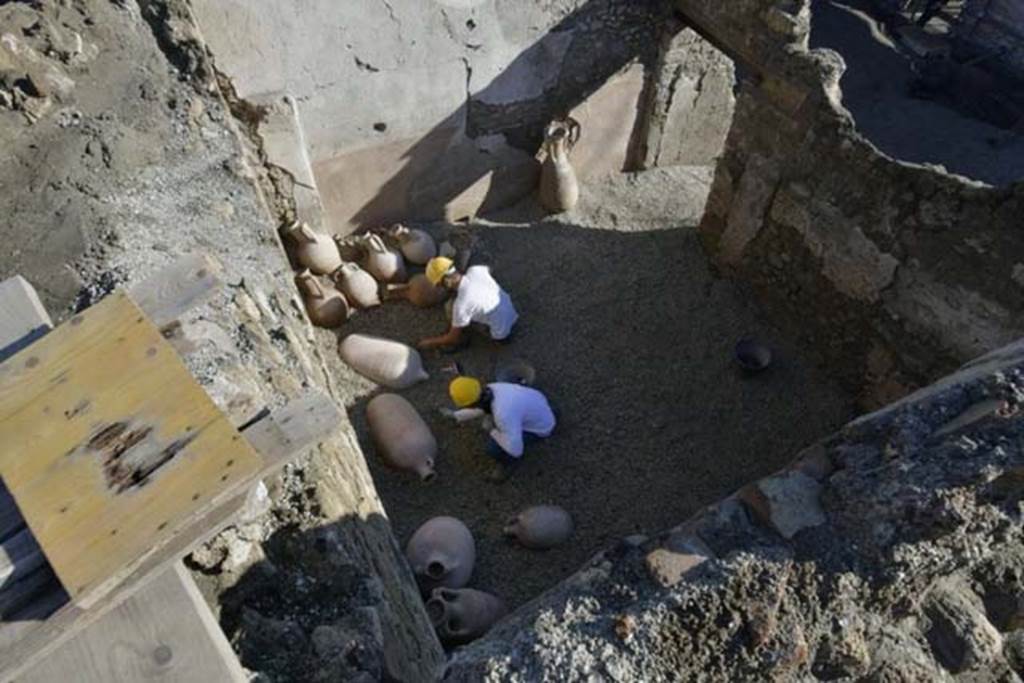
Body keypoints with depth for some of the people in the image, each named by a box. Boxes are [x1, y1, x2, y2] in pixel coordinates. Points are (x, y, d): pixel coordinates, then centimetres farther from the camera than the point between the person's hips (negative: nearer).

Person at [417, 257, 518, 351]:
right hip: (511, 312, 6)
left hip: (501, 334, -6)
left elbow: (452, 338, -16)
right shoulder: (476, 270, -16)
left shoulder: (461, 304, -31)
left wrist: (429, 342, 1)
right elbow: (488, 270, 13)